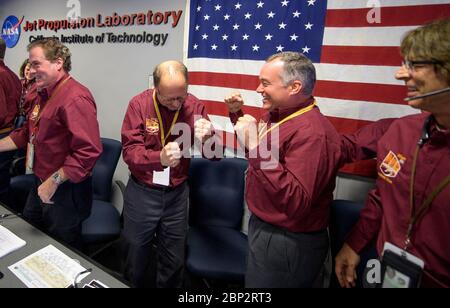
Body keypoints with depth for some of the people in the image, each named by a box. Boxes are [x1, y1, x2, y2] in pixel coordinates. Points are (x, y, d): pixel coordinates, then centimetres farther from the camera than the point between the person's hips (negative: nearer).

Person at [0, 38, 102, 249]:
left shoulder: (75, 98, -24)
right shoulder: (44, 94, 11)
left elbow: (88, 151, -33)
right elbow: (26, 133, 21)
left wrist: (54, 181, -26)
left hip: (65, 191, -9)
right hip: (41, 185, 10)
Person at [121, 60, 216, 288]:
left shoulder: (195, 106, -6)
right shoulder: (139, 104, -11)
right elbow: (130, 151, -16)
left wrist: (208, 138, -31)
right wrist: (159, 158, -36)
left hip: (177, 193, 1)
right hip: (142, 192, -1)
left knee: (174, 261, 17)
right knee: (135, 258, 18)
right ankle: (133, 284, 46)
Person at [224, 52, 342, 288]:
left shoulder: (312, 132, -28)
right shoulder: (276, 114, 3)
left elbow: (296, 203, -34)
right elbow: (256, 151, 21)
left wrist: (256, 147, -36)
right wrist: (237, 114, 7)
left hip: (287, 244, -9)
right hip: (263, 227, 9)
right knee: (254, 280, 28)